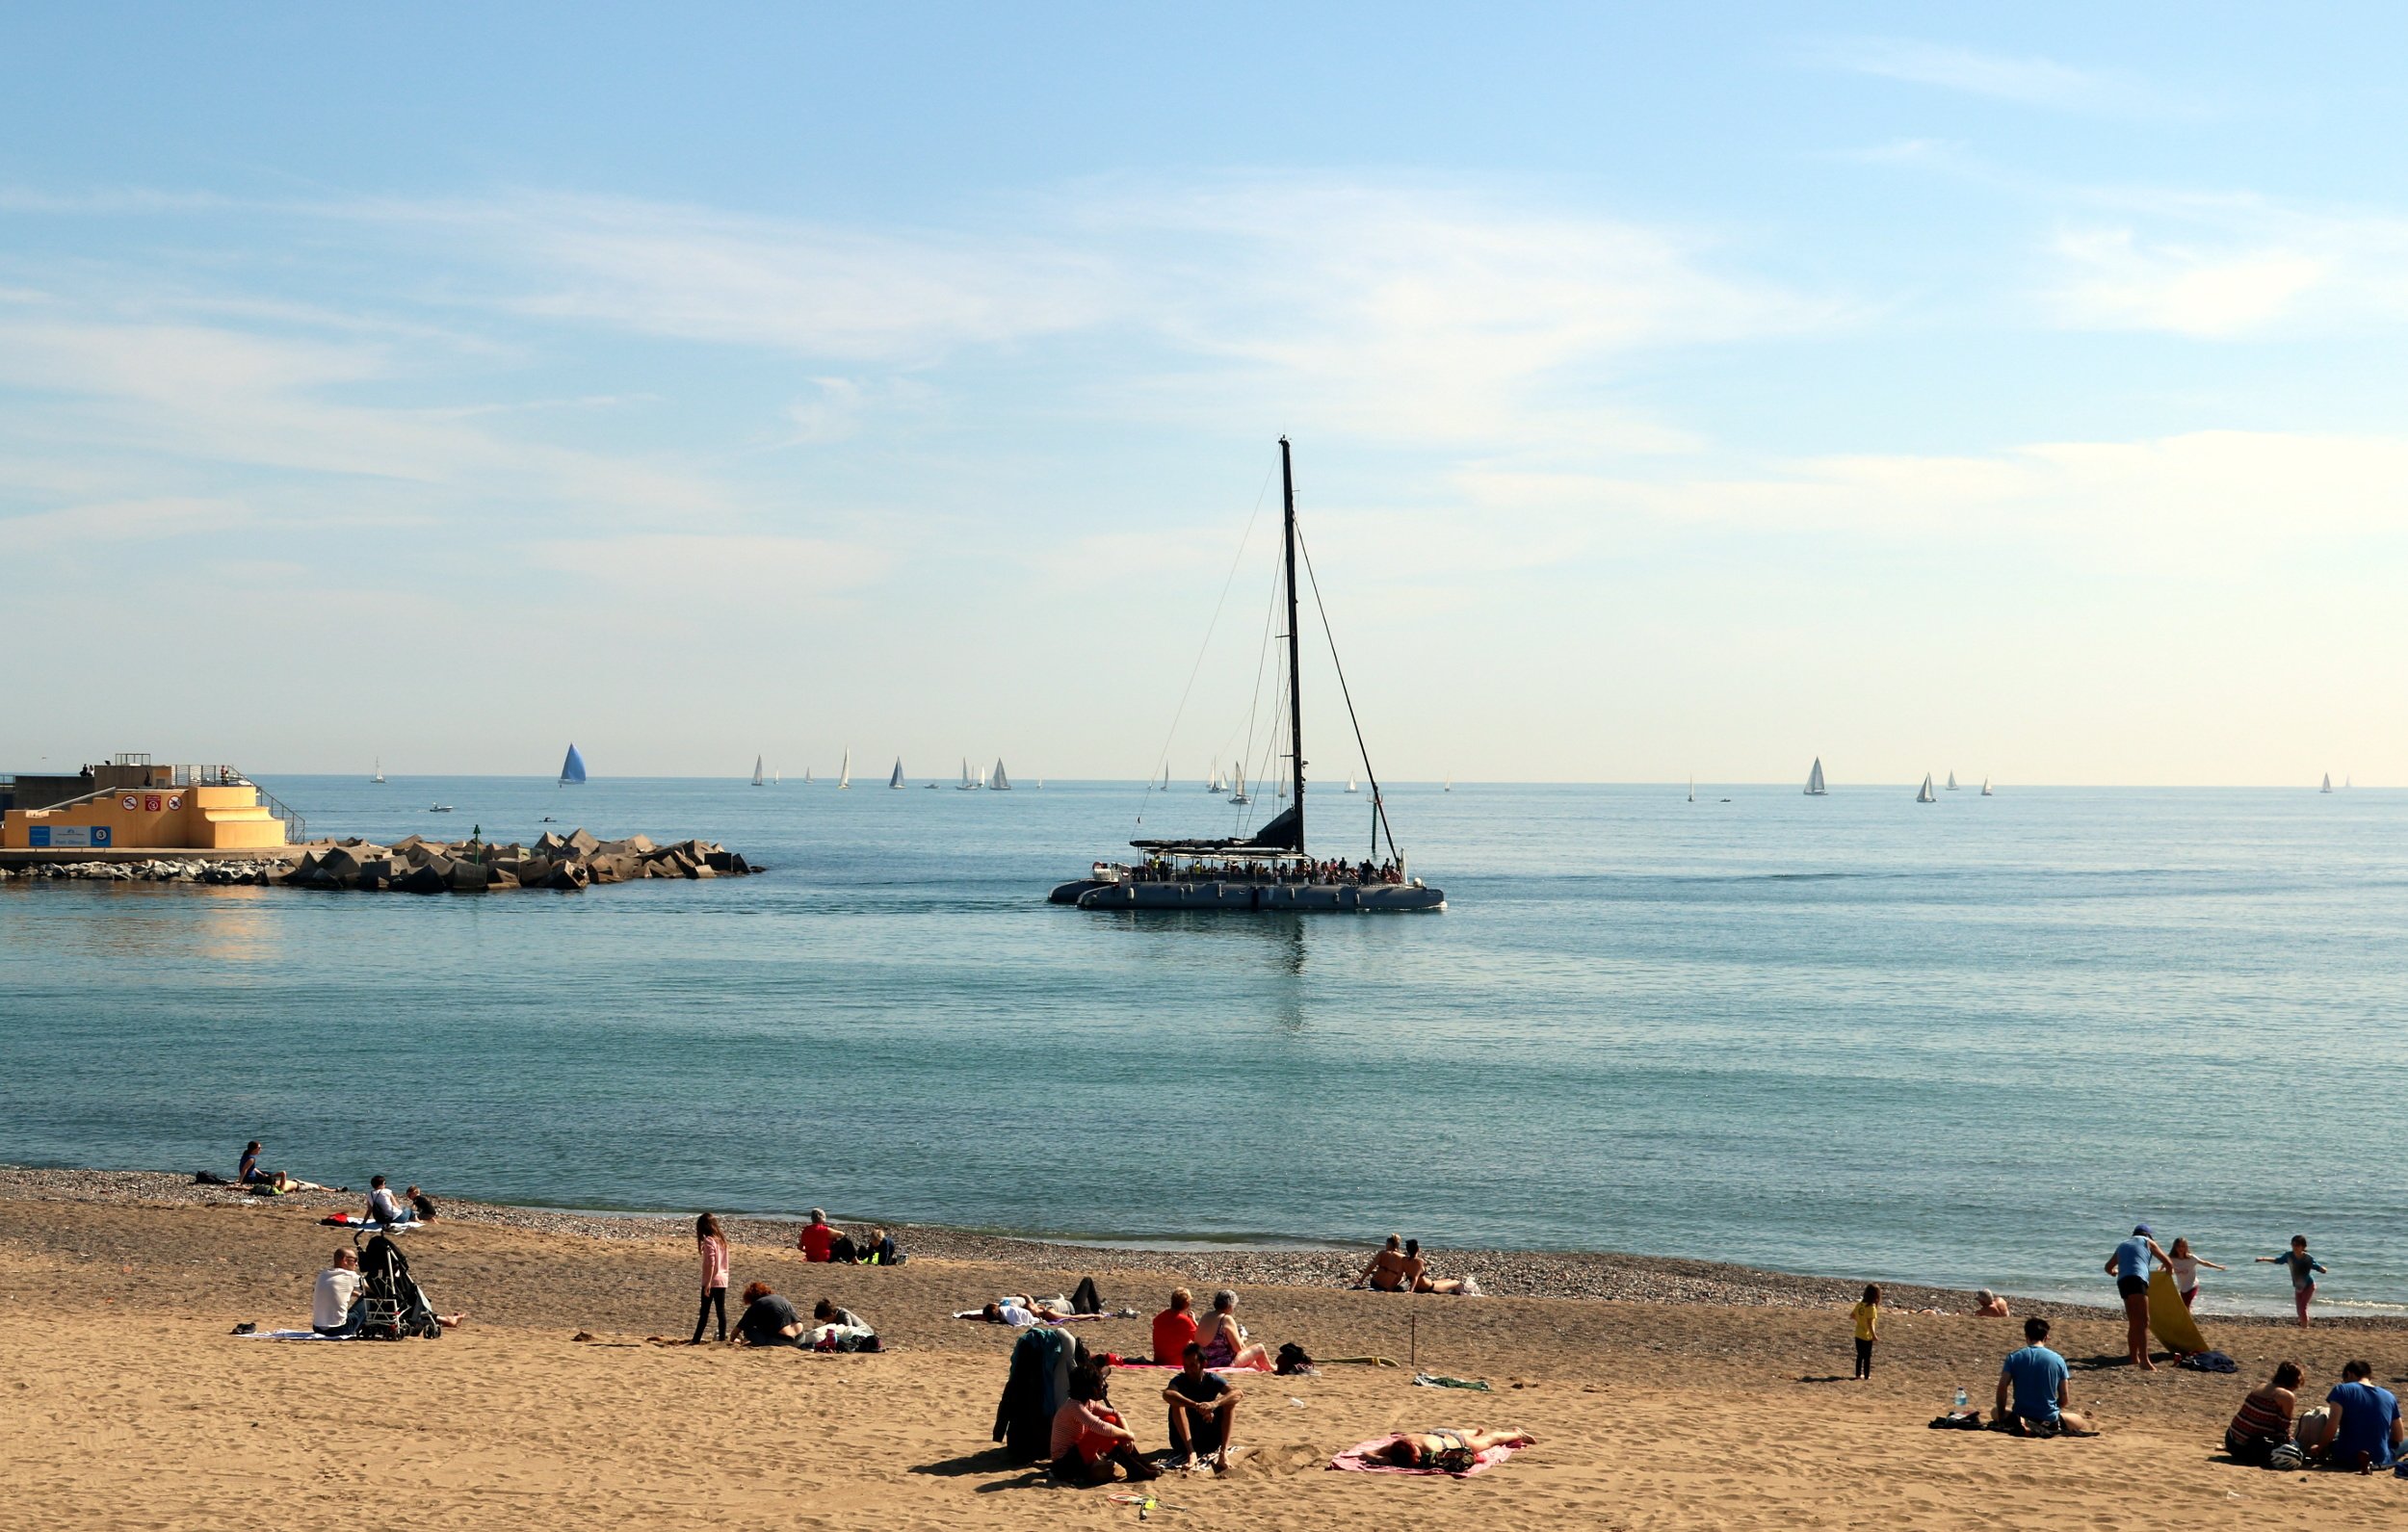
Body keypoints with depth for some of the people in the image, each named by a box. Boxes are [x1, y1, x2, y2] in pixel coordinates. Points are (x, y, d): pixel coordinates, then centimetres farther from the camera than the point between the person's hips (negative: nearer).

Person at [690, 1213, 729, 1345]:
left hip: (711, 1280, -7)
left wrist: (708, 1283, -19)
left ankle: (696, 1340, 1)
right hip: (723, 1280, 7)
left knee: (704, 1312, -2)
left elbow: (710, 1263, -18)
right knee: (721, 1310, 6)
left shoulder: (709, 1241, -12)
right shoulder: (722, 1239, 12)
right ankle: (722, 1338, 6)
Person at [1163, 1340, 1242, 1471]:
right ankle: (1191, 1452, -34)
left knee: (1229, 1401, -17)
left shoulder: (1212, 1379, -4)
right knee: (1177, 1403, -25)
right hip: (1184, 1440, -2)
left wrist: (1214, 1404, -44)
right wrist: (1197, 1406, -49)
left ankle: (1223, 1453, -28)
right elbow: (1167, 1394, -35)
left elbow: (1238, 1394, -24)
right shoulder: (1179, 1381, -9)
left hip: (1210, 1440, 2)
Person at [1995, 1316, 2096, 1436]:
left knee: (1995, 1412, 33)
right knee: (2083, 1423, 29)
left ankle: (2023, 1424, -4)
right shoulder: (2058, 1360, -3)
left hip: (2021, 1416, 0)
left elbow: (2002, 1387, -12)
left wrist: (2002, 1418, -3)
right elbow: (2064, 1399, 0)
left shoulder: (2013, 1357, -4)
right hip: (2050, 1420, 0)